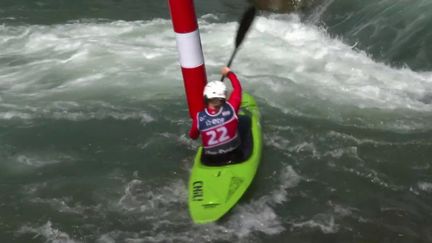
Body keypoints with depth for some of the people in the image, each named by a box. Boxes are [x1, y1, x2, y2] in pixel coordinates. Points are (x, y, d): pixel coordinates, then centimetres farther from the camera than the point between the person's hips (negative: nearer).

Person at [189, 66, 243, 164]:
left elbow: (193, 136, 2)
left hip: (210, 161, 2)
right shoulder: (230, 108, -21)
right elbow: (237, 88, -3)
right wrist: (229, 73, 13)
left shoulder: (199, 118, -19)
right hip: (234, 157, -2)